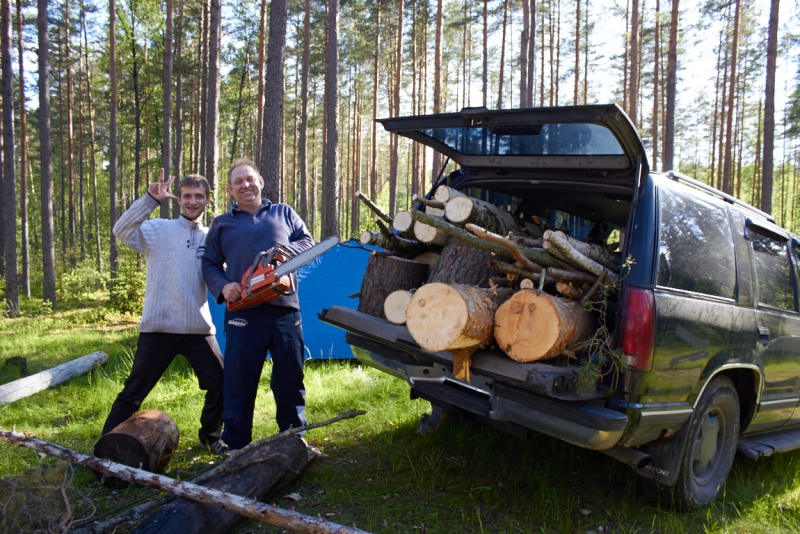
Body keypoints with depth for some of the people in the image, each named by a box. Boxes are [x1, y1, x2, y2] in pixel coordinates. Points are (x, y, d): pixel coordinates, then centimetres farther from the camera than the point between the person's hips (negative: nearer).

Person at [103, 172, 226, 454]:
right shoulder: (159, 229, 0)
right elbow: (122, 230, -17)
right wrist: (150, 199, -24)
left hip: (199, 328, 3)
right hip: (158, 328, -3)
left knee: (221, 386, 6)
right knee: (134, 391, 6)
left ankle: (211, 435, 29)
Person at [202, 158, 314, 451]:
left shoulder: (284, 213, 16)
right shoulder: (221, 224, 16)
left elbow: (308, 242, 9)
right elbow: (210, 265, 12)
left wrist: (286, 249, -12)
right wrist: (223, 286, -9)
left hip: (285, 309, 1)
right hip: (243, 313, 0)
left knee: (290, 379, 10)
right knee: (239, 382, 3)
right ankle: (236, 445, 15)